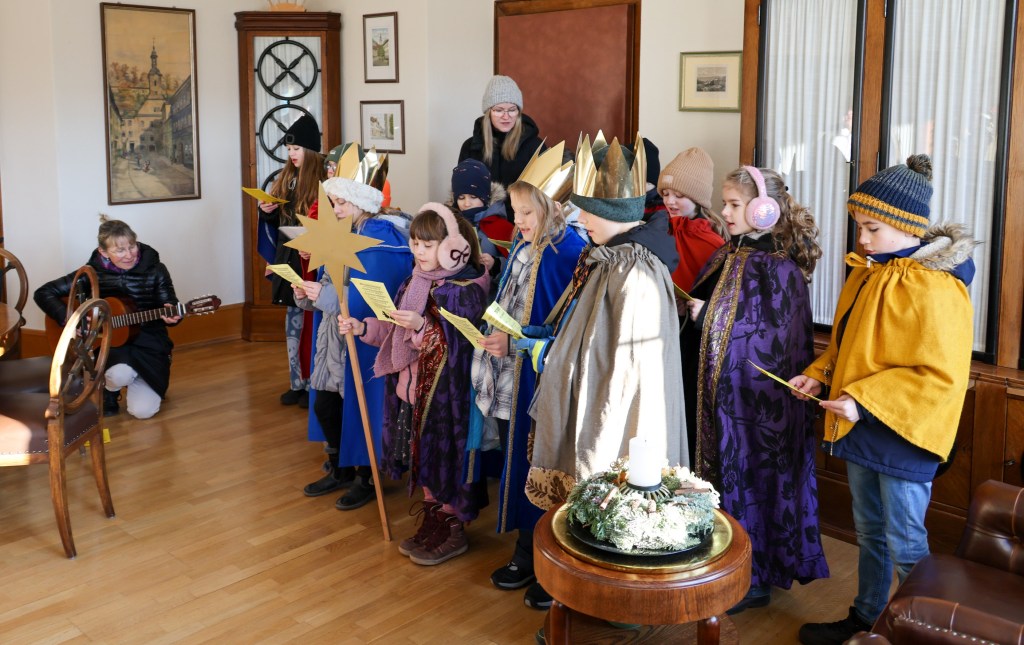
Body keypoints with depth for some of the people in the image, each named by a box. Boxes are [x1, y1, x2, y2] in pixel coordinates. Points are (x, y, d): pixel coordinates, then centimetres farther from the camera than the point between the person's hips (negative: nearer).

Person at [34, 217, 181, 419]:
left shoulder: (154, 270, -8)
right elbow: (43, 293, -4)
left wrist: (172, 316, -28)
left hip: (149, 346, 0)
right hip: (108, 344, 0)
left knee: (142, 410, -17)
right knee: (120, 374, -36)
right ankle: (108, 393, 3)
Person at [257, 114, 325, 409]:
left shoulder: (324, 179, -11)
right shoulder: (286, 178, 12)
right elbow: (277, 222, 19)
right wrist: (267, 211, -1)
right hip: (289, 258, 7)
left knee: (313, 321, -1)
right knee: (293, 321, 11)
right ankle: (297, 383, 19)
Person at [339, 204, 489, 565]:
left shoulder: (466, 289, -15)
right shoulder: (417, 281, 8)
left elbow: (457, 348, -19)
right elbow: (395, 331, 13)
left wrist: (423, 327, -32)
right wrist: (362, 327, 0)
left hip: (447, 393, -7)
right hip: (414, 386, 8)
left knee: (445, 455, 2)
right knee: (423, 455, 15)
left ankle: (454, 532, 18)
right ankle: (433, 523, 30)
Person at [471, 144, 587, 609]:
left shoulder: (570, 253, -16)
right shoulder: (521, 246, 8)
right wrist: (496, 336, -2)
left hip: (546, 382, -7)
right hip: (512, 379, 8)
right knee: (517, 463, 15)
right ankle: (526, 554, 31)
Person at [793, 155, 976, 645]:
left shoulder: (935, 287, -20)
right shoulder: (869, 270, 6)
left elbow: (941, 376, -23)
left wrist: (864, 399, -25)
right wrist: (821, 374, 1)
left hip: (902, 434, -8)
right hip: (860, 427, 8)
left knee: (904, 542, 5)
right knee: (869, 531, 21)